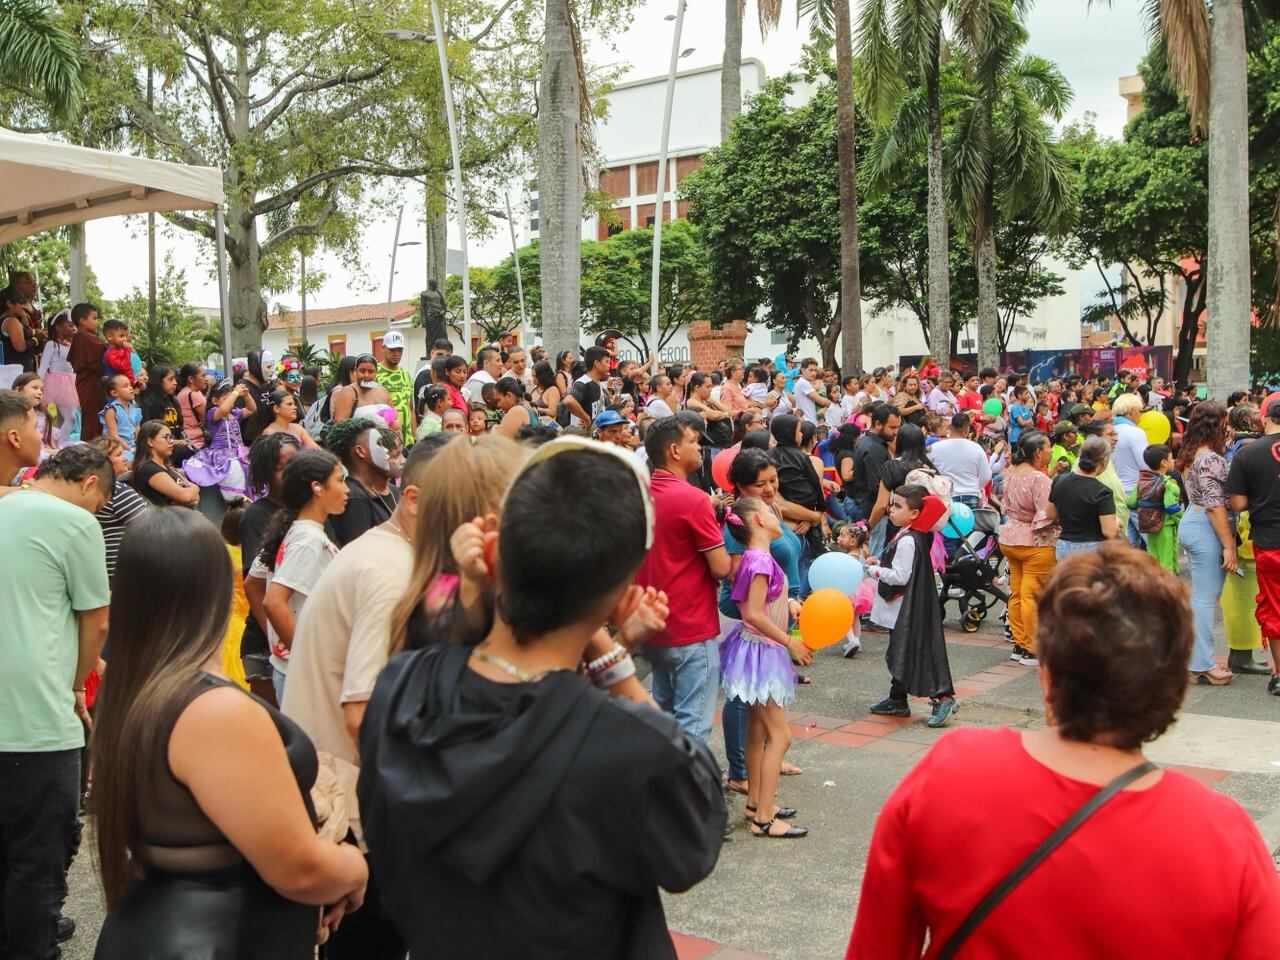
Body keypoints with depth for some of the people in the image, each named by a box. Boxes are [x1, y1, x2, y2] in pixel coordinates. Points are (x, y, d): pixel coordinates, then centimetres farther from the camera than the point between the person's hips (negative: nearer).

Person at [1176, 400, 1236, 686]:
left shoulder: (1192, 455, 12)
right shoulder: (1210, 459, -18)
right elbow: (1215, 505, -21)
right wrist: (1228, 545, -19)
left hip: (1191, 522, 10)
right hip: (1207, 529, -10)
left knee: (1201, 595, 16)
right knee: (1206, 598, -4)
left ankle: (1195, 659, 23)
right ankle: (1202, 665, 2)